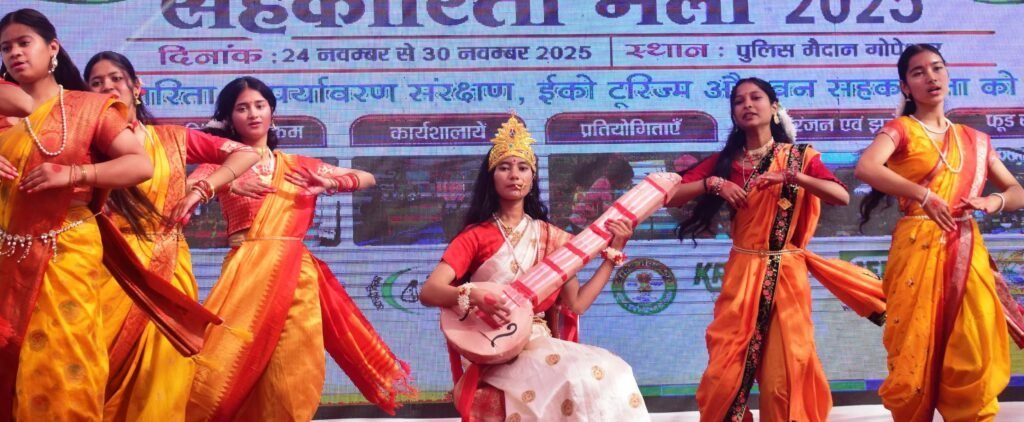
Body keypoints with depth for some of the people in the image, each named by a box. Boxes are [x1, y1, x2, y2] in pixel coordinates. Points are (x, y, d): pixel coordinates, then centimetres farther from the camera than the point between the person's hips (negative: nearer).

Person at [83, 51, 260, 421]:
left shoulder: (173, 138, 10)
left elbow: (246, 153, 4)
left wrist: (201, 189, -7)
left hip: (169, 267, 2)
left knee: (165, 371, 2)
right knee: (108, 372, -2)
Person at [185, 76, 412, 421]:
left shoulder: (296, 165, 17)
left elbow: (367, 178, 19)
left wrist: (331, 183, 0)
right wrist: (227, 183, -26)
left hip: (294, 275, 2)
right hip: (247, 273, -2)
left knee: (290, 374, 0)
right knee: (232, 369, -11)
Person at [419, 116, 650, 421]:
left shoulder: (552, 237, 12)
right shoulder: (476, 236, 2)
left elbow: (575, 305, 6)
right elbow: (428, 292, -9)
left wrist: (613, 253, 2)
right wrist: (473, 294, -29)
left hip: (541, 344, 4)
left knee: (611, 375, -26)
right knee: (580, 381, -31)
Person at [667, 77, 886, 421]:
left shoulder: (800, 157, 3)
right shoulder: (725, 161, 7)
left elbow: (842, 196, -13)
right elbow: (671, 197, 0)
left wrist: (790, 176, -20)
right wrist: (713, 183, -12)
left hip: (786, 275, -1)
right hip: (740, 275, 1)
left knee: (786, 369, 1)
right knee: (727, 369, 1)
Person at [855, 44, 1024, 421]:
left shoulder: (974, 139, 16)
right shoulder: (900, 129, 2)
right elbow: (864, 168, -19)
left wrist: (993, 201, -6)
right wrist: (924, 196, -24)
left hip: (967, 255, 4)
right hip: (917, 250, -4)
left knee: (972, 361, 1)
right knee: (917, 354, -1)